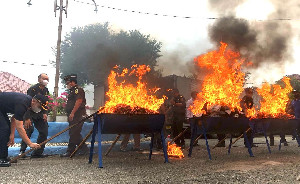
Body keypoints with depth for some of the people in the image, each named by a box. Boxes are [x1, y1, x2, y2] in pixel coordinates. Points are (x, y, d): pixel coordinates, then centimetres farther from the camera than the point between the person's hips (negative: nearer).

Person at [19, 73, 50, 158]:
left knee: (44, 131, 0)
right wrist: (27, 118, -30)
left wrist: (45, 113, -5)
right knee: (29, 129, -26)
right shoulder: (33, 89, -16)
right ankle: (22, 151, -16)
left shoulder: (46, 90, 8)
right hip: (30, 114, -7)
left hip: (40, 114, 7)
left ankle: (37, 153, 8)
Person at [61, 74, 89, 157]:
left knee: (73, 134, -8)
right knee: (75, 133, 13)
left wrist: (72, 113, -25)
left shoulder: (78, 89, -9)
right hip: (73, 117, 11)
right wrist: (69, 115, 19)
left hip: (77, 116, -11)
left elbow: (79, 101, -21)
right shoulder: (72, 91, 23)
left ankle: (70, 151, -6)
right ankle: (83, 148, 21)